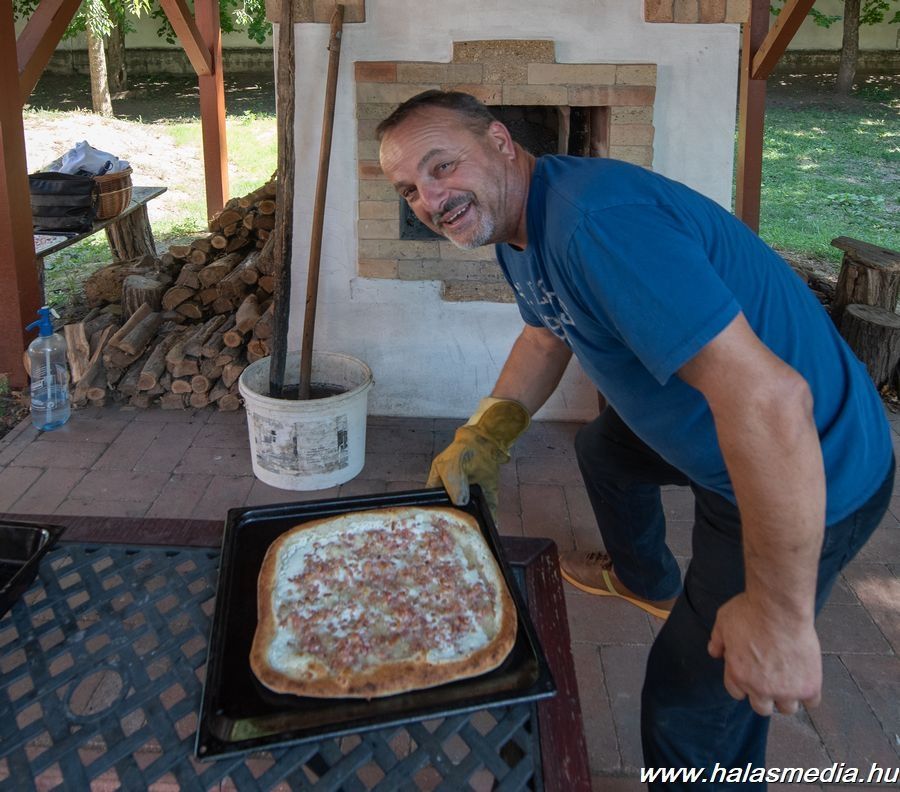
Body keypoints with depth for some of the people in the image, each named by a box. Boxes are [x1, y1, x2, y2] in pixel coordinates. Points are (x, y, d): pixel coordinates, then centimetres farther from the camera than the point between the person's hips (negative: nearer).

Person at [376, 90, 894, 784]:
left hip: (813, 475, -10)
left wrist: (780, 615, -34)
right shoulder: (514, 225, 1)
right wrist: (487, 434, 4)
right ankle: (645, 582, 60)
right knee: (603, 449, 34)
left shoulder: (595, 220, -34)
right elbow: (547, 337, 21)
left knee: (694, 704, -1)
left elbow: (768, 397, -40)